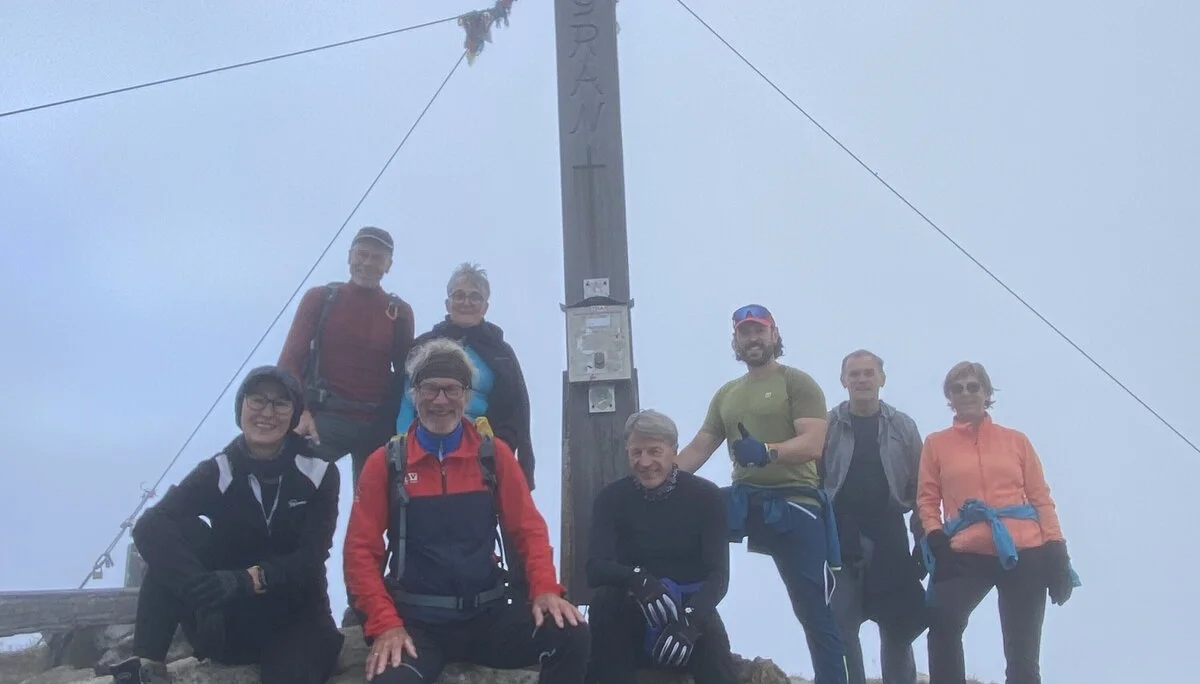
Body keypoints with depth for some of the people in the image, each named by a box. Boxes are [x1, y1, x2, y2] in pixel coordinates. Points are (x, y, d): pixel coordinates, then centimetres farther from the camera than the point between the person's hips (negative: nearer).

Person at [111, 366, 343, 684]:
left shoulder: (318, 474, -6)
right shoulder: (218, 471, -6)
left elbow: (311, 557, -15)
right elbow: (149, 526, -23)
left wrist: (250, 579, -36)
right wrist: (202, 587, -42)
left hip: (294, 615, -2)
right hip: (226, 617, 2)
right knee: (172, 532, -23)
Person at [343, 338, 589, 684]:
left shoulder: (493, 454, 5)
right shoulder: (386, 462, 1)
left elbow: (529, 529, 5)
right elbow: (361, 549, 0)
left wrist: (545, 589, -13)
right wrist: (385, 623, -12)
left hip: (488, 614, 2)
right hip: (415, 622, -2)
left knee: (571, 636, -21)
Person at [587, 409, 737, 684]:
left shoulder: (705, 495, -6)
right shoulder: (611, 498, -3)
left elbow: (718, 574, -12)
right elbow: (595, 569, -14)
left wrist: (690, 619, -32)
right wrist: (638, 580, -37)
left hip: (690, 608, -1)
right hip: (632, 614, 1)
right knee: (604, 602, -31)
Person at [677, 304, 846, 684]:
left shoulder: (797, 382, -1)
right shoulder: (726, 394, 17)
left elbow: (812, 444, -14)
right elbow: (698, 449, 13)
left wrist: (766, 451, -33)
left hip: (794, 504, -5)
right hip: (743, 502, 5)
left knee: (815, 613, -3)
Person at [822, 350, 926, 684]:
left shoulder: (903, 427, 6)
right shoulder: (827, 426, 2)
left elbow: (919, 489, 5)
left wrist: (924, 542, 0)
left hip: (889, 538, 2)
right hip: (841, 539, -1)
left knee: (898, 627, 9)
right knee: (840, 626, -3)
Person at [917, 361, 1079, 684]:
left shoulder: (1016, 439, 13)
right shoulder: (936, 443, 12)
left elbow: (1040, 497, 11)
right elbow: (927, 498, 9)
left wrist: (1056, 549, 1)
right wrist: (935, 537, -8)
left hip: (1025, 552, 1)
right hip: (967, 554, -1)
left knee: (1023, 657, 7)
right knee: (942, 623, -27)